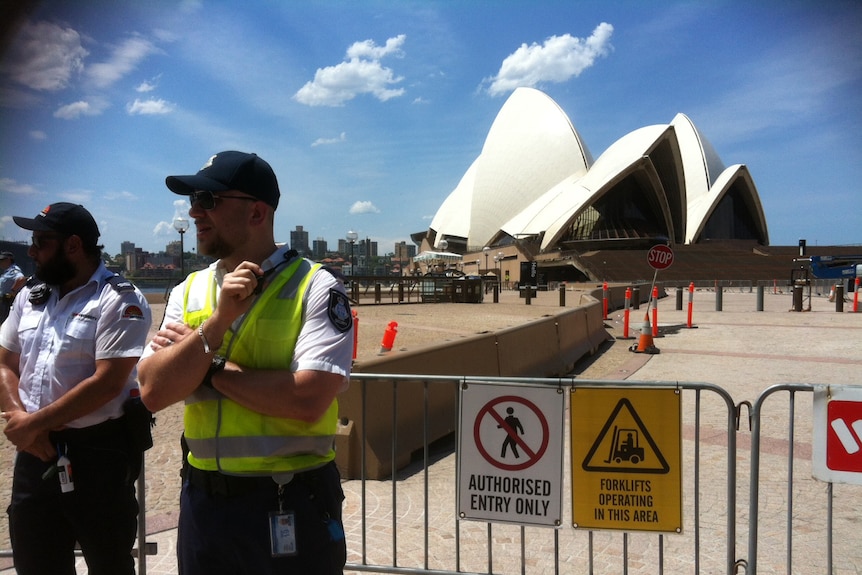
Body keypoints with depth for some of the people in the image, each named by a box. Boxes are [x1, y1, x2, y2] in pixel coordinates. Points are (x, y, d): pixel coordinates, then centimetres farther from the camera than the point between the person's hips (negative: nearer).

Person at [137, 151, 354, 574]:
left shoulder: (316, 288, -11)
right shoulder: (188, 291, 5)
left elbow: (308, 401, -23)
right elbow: (154, 393, -5)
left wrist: (209, 368, -12)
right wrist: (219, 319, -17)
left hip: (291, 507, -4)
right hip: (203, 500, 5)